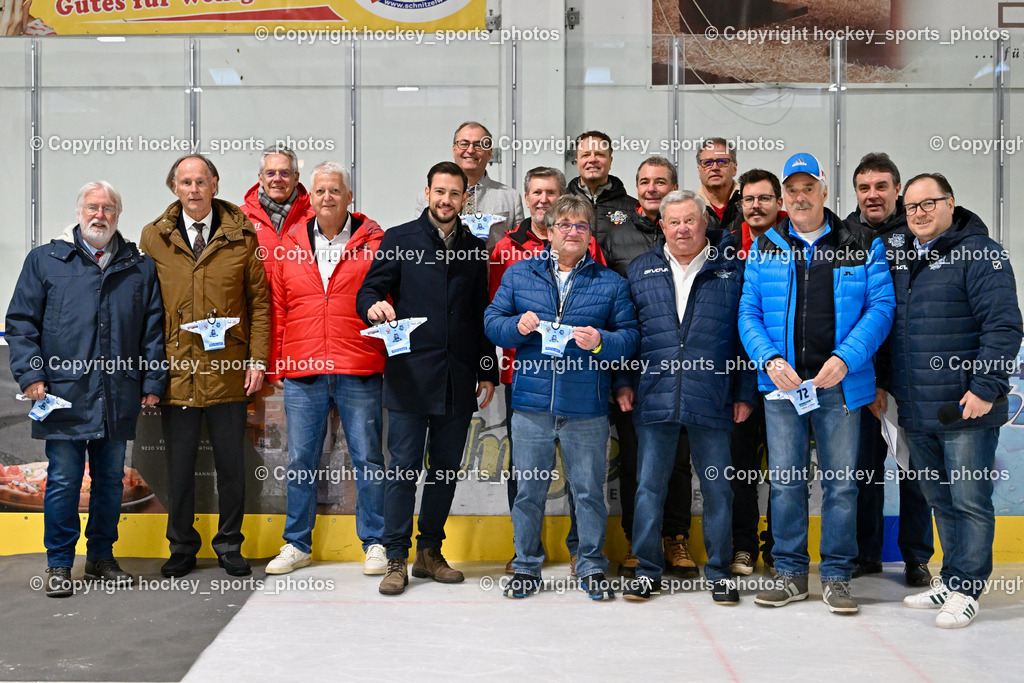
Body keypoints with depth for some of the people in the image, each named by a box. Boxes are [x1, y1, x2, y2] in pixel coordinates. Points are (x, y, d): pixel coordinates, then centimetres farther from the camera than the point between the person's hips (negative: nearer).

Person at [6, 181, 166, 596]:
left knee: (111, 479, 10)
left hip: (119, 399, 2)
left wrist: (153, 381, 4)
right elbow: (20, 322, 4)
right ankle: (59, 565, 14)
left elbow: (154, 328, 11)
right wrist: (30, 374, -6)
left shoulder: (140, 268, 11)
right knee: (63, 480, 1)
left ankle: (101, 557, 25)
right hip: (64, 394, -2)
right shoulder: (45, 260, 6)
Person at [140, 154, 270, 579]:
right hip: (175, 370, 1)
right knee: (179, 464, 8)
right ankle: (182, 547, 24)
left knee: (231, 462, 8)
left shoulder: (241, 235, 3)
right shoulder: (154, 237, 5)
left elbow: (259, 301, 4)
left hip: (228, 370, 0)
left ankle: (229, 545, 23)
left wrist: (258, 359, -3)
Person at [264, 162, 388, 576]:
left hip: (359, 374, -2)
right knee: (300, 461, 9)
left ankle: (374, 543, 18)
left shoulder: (373, 242, 1)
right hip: (302, 373, 3)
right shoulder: (290, 245, 9)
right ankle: (297, 544, 23)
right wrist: (275, 366, 7)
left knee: (368, 460, 5)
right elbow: (277, 309, 12)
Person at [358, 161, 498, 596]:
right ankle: (396, 559, 6)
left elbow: (481, 313, 16)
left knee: (447, 469, 8)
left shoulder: (475, 249, 14)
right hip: (410, 376, -3)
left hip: (458, 380, 3)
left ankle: (430, 553, 21)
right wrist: (375, 306, -23)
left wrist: (488, 372, 11)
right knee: (403, 468, -3)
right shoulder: (399, 240, 6)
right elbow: (368, 291, 2)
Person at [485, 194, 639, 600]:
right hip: (531, 403, 1)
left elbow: (631, 337, 4)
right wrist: (517, 326, -11)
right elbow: (492, 323, 9)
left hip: (587, 408, 0)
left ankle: (592, 566, 21)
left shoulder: (610, 283, 8)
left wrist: (601, 342, -15)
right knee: (529, 489, 7)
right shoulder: (519, 274, 10)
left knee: (589, 489, 6)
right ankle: (526, 567, 22)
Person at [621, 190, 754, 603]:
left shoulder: (731, 270, 5)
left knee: (717, 487, 6)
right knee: (649, 487, 6)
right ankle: (647, 570, 19)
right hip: (654, 398, 1)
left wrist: (744, 394, 1)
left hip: (712, 399, -1)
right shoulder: (640, 271, 10)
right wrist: (622, 382, 6)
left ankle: (719, 572, 20)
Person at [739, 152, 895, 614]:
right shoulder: (764, 249, 9)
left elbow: (881, 306, -1)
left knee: (841, 482, 3)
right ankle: (790, 573, 19)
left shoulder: (862, 246, 5)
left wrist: (845, 358, -15)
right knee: (785, 480, 5)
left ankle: (836, 576, 16)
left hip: (840, 383, -1)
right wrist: (770, 360, -11)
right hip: (782, 384, 1)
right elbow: (749, 313, 6)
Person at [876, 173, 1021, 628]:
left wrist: (986, 388, -19)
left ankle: (965, 590, 11)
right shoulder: (901, 260, 14)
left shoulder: (980, 254, -7)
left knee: (970, 502, 1)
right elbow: (889, 329, 23)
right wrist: (881, 384, 17)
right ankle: (950, 580, 27)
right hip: (916, 413, 7)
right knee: (940, 501, 15)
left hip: (966, 410, -7)